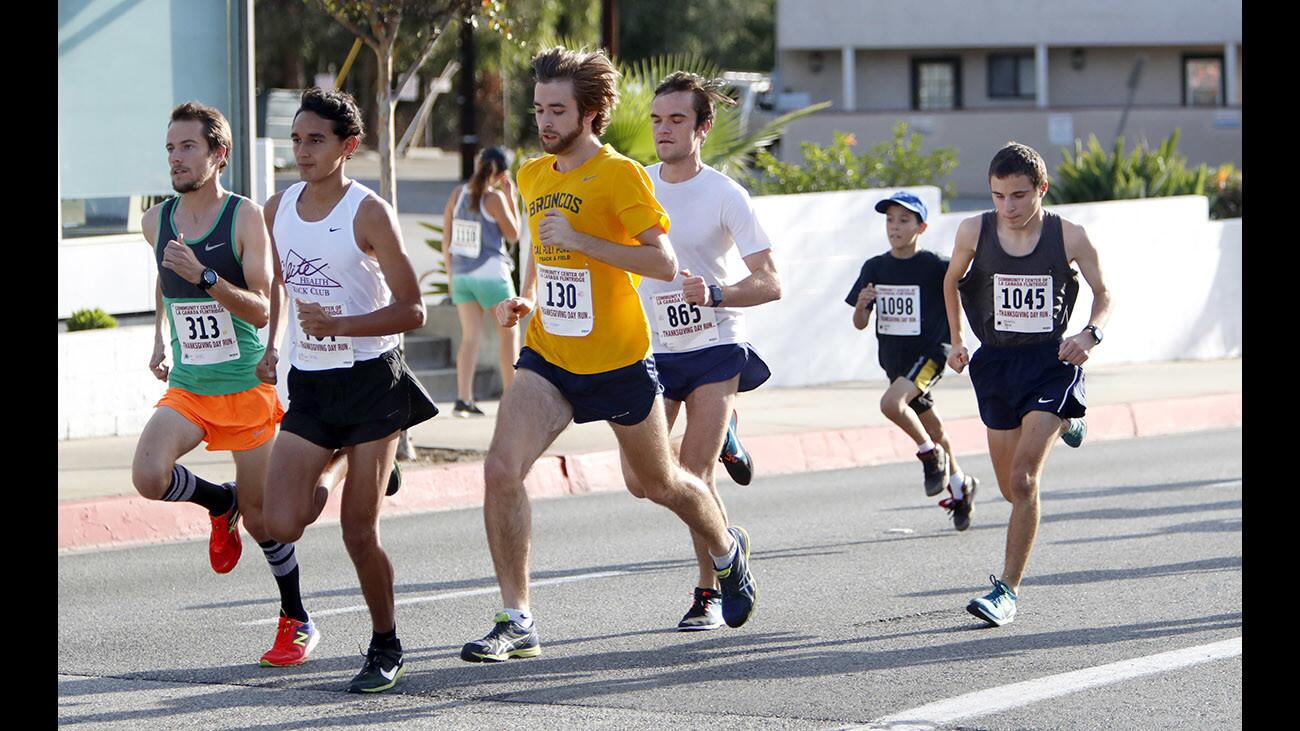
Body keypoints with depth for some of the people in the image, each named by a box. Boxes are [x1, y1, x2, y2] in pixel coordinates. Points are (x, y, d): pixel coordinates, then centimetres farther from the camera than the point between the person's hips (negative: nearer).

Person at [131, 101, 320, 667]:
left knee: (259, 514, 3)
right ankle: (220, 503, 11)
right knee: (148, 476, -22)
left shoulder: (245, 217, -12)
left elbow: (260, 309, -19)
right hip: (186, 388, 4)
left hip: (246, 387, -4)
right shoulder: (157, 222, 2)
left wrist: (203, 275, -31)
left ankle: (297, 621, 23)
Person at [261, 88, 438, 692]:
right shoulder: (278, 210, 5)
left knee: (359, 532, -4)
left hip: (370, 380, -5)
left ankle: (386, 647, 15)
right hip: (308, 386, 5)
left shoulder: (368, 213, -12)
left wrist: (335, 324, -23)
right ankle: (323, 486, 26)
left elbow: (412, 311, -14)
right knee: (282, 526, -10)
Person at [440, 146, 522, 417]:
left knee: (469, 337, 6)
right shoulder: (495, 199, -13)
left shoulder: (457, 195, 3)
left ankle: (463, 399, -4)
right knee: (509, 334, 10)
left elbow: (446, 240, 7)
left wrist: (450, 275, 15)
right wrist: (511, 198, 2)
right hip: (491, 274, -5)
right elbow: (513, 235, -2)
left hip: (461, 274, 5)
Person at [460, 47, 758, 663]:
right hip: (547, 357, 5)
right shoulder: (532, 177, 7)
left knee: (661, 484, 14)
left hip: (618, 361, -4)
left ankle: (727, 550, 47)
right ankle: (515, 622, -12)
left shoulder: (620, 174, -13)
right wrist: (525, 298, 6)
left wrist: (580, 240, -26)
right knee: (501, 469, -18)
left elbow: (665, 263, -20)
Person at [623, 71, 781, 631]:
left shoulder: (725, 195, -11)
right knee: (641, 481, -4)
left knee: (694, 479, -10)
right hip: (653, 351, 4)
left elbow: (770, 283, -15)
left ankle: (710, 594, 7)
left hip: (715, 351, -4)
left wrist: (713, 294, -31)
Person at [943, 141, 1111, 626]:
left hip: (1052, 360, -4)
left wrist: (1091, 334, -15)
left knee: (1023, 479, -18)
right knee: (1012, 489, 13)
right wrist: (957, 341, 9)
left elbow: (1103, 294, 4)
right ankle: (1063, 424, 46)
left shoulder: (1070, 237, -11)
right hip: (997, 363, 4)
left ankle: (1008, 589, -11)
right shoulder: (974, 232, -6)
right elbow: (952, 281, 15)